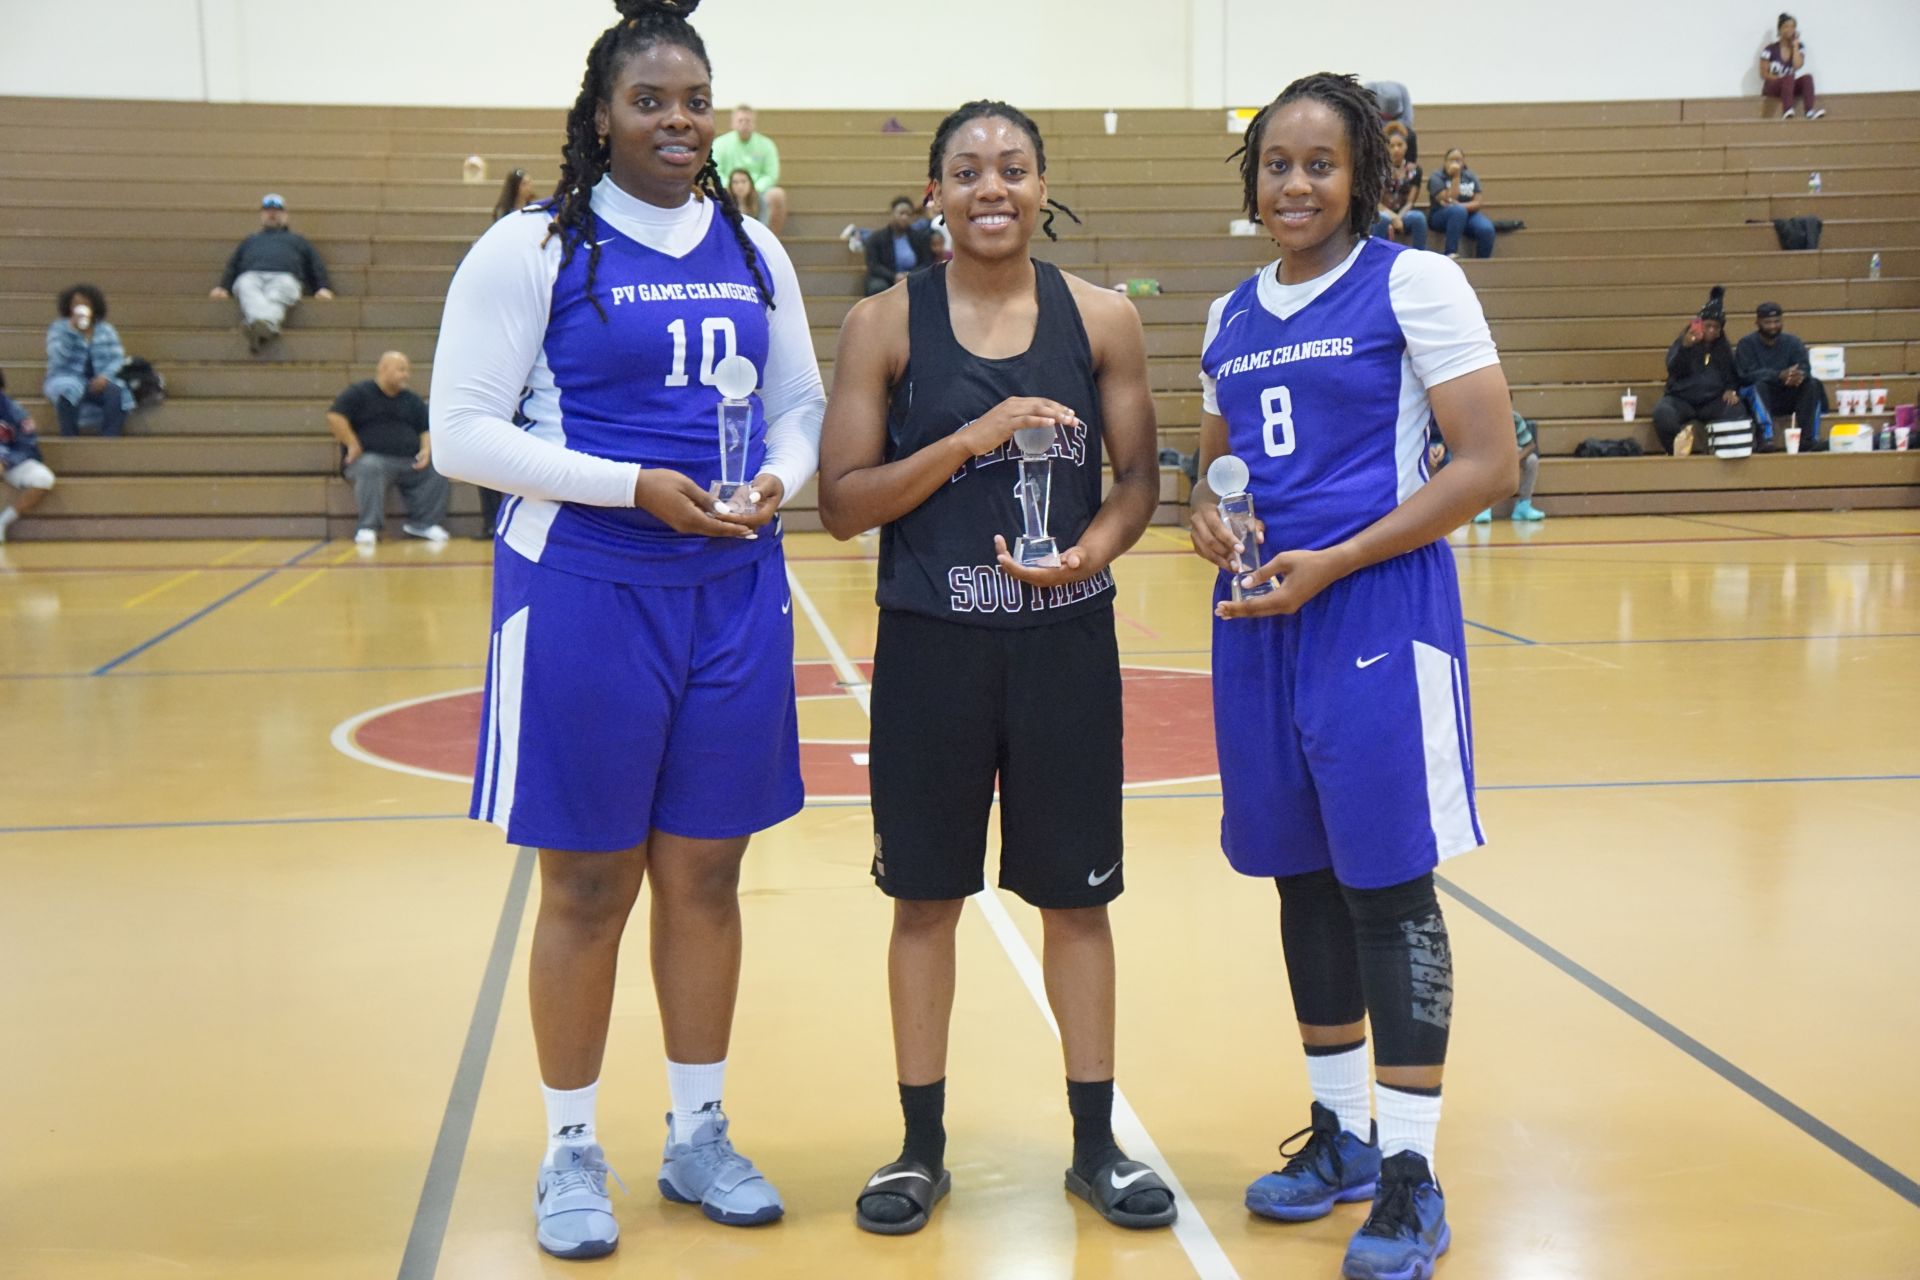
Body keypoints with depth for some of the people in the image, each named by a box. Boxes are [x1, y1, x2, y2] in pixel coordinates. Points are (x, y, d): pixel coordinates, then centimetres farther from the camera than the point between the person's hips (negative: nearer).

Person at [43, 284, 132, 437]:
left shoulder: (106, 330, 12)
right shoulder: (58, 329, 5)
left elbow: (118, 358, 3)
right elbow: (58, 358, -12)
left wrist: (105, 375, -17)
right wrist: (72, 330, -18)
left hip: (98, 381, 2)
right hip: (67, 380, -2)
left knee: (117, 393, -31)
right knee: (68, 392, -38)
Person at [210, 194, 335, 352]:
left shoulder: (297, 240, 39)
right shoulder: (250, 240, 43)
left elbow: (316, 266, 26)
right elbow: (232, 265, 32)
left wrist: (323, 288, 4)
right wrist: (222, 287, 10)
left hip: (284, 277, -1)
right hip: (250, 276, 1)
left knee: (275, 299, -41)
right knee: (250, 295, -40)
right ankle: (265, 326, -71)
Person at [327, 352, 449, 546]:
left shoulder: (412, 401, 19)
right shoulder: (359, 394, 2)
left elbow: (427, 429, 19)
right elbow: (334, 417, -9)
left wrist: (427, 449, -2)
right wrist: (353, 446, -14)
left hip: (410, 463, 5)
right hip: (371, 458, -5)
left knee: (436, 469, -19)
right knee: (370, 468, -39)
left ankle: (424, 523, -7)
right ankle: (369, 528, -32)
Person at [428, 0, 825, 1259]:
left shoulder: (754, 251, 10)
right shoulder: (532, 249, -5)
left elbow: (804, 407, 17)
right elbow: (462, 431, -10)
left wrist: (778, 481, -6)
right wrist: (636, 486, -18)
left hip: (732, 592, 4)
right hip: (585, 593, -4)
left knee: (705, 875, 11)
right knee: (588, 884, 4)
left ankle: (700, 1134, 26)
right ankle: (572, 1152, 20)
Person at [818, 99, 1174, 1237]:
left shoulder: (1103, 318, 1)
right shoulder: (885, 324, -2)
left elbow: (1139, 478, 5)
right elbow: (843, 505, -6)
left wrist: (1096, 548, -16)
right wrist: (969, 439, -19)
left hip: (1068, 644, 1)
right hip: (931, 646, -1)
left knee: (1077, 895, 10)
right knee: (927, 895, 9)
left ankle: (1097, 1143, 25)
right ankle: (922, 1146, 25)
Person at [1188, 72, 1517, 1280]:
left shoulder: (1414, 283, -6)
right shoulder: (1232, 314, 12)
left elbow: (1488, 465, -11)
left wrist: (1330, 564, -18)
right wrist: (1208, 512, -1)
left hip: (1376, 614, -6)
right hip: (1258, 621, 6)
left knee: (1390, 887, -2)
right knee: (1304, 880, 13)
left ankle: (1411, 1174, 9)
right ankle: (1338, 1132, 28)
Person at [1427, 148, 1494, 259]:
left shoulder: (1471, 177, 8)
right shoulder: (1437, 177, -4)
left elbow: (1478, 203, -2)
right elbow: (1449, 201, -17)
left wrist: (1458, 205, -19)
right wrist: (1455, 177, -17)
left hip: (1468, 215, 3)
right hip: (1441, 217, -3)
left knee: (1486, 229, -28)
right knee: (1458, 210, -38)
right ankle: (1451, 253, -37)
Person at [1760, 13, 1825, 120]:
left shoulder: (1799, 47, 4)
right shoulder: (1770, 49, -6)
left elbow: (1798, 66, -14)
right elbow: (1764, 73, -7)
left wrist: (1795, 45, -10)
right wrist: (1781, 78, -18)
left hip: (1790, 86, 4)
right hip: (1771, 86, -4)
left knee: (1807, 77, -27)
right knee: (1789, 77, -35)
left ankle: (1809, 111, -46)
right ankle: (1787, 111, -54)